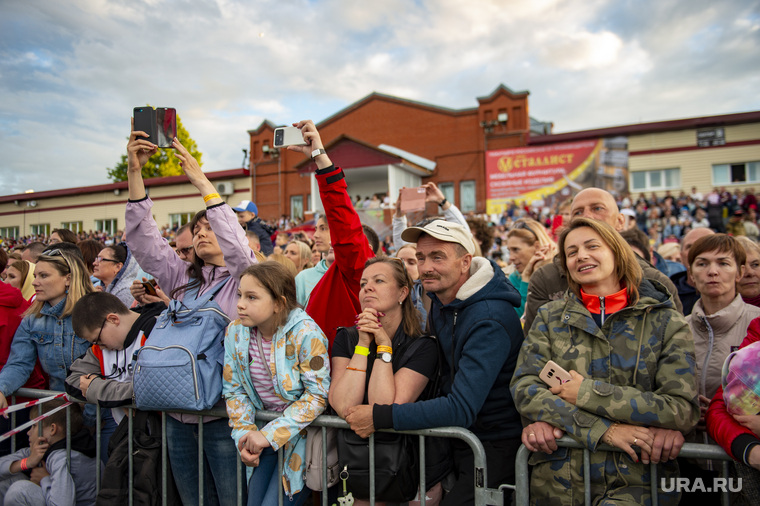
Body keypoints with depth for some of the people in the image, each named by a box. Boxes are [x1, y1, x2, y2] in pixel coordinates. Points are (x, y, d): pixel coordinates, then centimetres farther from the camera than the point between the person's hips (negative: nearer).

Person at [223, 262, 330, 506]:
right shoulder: (235, 332, -5)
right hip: (264, 429, 5)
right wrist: (244, 433, -8)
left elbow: (317, 394, -20)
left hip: (302, 430, -5)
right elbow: (234, 389, 4)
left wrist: (270, 435, -21)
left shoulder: (306, 333, -21)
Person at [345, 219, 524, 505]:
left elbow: (462, 409, -27)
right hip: (456, 439, 7)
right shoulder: (439, 301, 3)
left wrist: (379, 417, -24)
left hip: (495, 446, -7)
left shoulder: (490, 320, -23)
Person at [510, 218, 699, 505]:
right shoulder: (550, 317, 7)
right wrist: (603, 430, -14)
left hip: (636, 480, -3)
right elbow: (524, 390, -3)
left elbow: (684, 409, -5)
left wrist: (587, 393, -11)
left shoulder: (665, 321, 4)